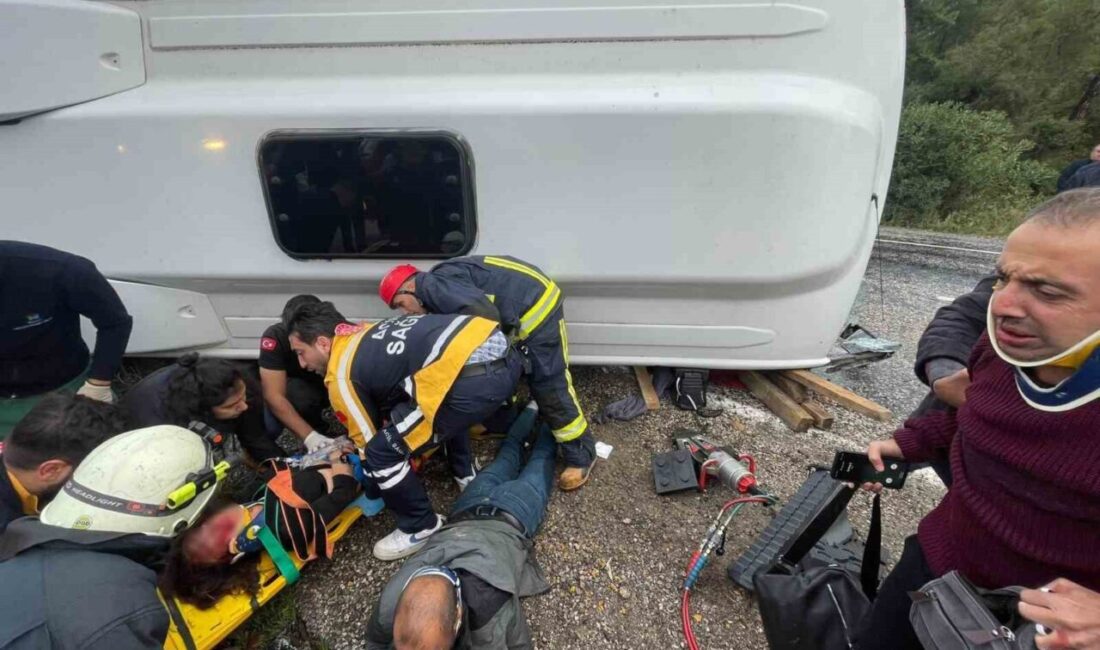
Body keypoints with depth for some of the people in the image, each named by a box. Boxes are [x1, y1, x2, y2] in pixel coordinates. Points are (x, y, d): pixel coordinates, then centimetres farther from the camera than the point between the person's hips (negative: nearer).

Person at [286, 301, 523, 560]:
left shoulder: (342, 375, 6)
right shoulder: (370, 336, 29)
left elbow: (371, 442, 15)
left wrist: (373, 492, 35)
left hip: (475, 379, -9)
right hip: (501, 350, 9)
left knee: (382, 453, 5)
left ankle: (421, 528, 24)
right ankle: (466, 473, 49)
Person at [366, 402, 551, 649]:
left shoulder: (493, 614, -49)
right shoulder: (393, 601, -36)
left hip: (510, 518, -2)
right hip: (469, 511, 2)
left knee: (539, 464, 31)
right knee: (505, 460, 34)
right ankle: (531, 413, 57)